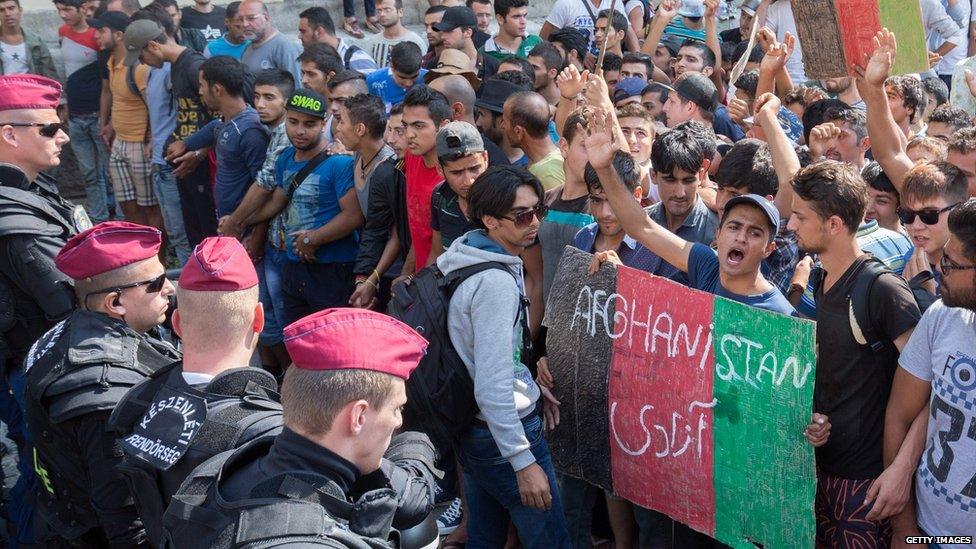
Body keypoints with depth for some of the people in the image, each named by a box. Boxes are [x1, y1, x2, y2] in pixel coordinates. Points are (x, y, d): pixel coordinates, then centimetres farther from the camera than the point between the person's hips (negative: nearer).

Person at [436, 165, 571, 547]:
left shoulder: (466, 259, 7)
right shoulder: (496, 281, -22)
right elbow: (493, 385, -27)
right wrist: (523, 461, -24)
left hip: (472, 428, 10)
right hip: (503, 432, -10)